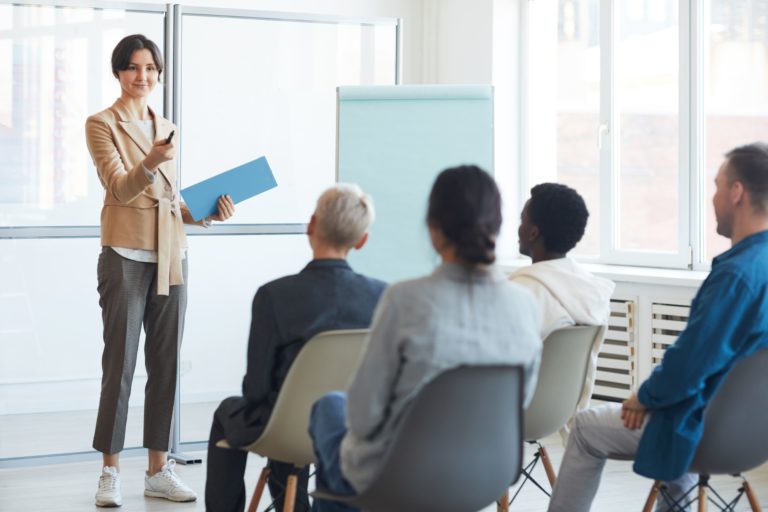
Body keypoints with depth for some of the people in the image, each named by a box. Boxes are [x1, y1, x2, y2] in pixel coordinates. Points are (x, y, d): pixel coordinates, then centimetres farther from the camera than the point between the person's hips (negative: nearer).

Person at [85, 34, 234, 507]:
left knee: (166, 364, 6)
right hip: (126, 255, -6)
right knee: (120, 365, -4)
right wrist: (149, 163, -33)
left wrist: (207, 213, 3)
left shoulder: (167, 128, 16)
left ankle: (159, 469, 13)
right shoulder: (102, 124, -2)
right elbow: (120, 188, -15)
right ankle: (111, 472, 3)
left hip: (171, 256, 6)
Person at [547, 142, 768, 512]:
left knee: (588, 428, 8)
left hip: (714, 429, -8)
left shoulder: (738, 273, -28)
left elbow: (688, 364, -26)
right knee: (668, 402, 36)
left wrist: (645, 397, -7)